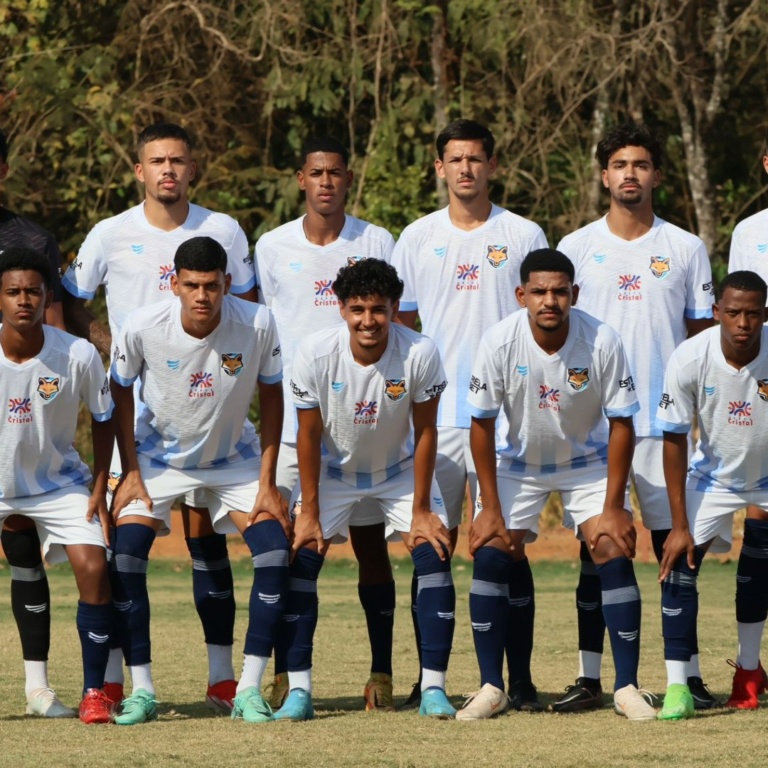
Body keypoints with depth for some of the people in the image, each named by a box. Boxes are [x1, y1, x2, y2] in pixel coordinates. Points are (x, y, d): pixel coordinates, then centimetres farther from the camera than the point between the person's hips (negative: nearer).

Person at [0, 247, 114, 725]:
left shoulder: (79, 356, -17)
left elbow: (103, 420, -1)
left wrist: (99, 490, -5)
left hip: (58, 482, 0)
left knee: (93, 568, -16)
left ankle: (95, 692, -4)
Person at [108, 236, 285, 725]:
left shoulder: (257, 325, -25)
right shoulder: (143, 327, -26)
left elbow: (271, 395, -10)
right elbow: (121, 392, -7)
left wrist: (267, 481, -11)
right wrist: (130, 473, -10)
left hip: (234, 458, 0)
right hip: (158, 457, 0)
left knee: (276, 552, -16)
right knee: (124, 555, -17)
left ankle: (250, 689, -8)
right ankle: (142, 691, -6)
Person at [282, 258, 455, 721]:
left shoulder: (421, 354, -28)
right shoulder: (316, 354, -27)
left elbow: (425, 432, -17)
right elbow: (309, 434, -16)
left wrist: (421, 511, -14)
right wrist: (309, 512, -13)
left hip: (400, 469, 0)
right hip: (334, 469, 0)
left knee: (435, 554, -14)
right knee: (302, 557, -12)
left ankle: (433, 688, -8)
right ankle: (299, 691, -7)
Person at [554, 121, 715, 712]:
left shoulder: (686, 249, 7)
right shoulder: (577, 248, 7)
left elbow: (703, 336, 8)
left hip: (665, 420, 0)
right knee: (594, 549, 1)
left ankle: (689, 675, 2)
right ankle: (589, 677, 4)